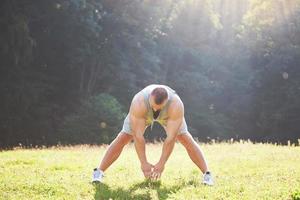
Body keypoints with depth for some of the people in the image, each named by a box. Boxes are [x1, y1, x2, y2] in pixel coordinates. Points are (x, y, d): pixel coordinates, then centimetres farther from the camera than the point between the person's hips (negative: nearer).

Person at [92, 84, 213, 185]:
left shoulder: (176, 105, -44)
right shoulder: (138, 103, -44)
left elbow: (171, 138, -39)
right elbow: (138, 136, -39)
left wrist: (161, 163, -35)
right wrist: (144, 163, -35)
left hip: (169, 114, 0)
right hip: (142, 113, 0)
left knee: (187, 139, -12)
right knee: (122, 139, -11)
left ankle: (207, 174, -2)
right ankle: (98, 172, -3)